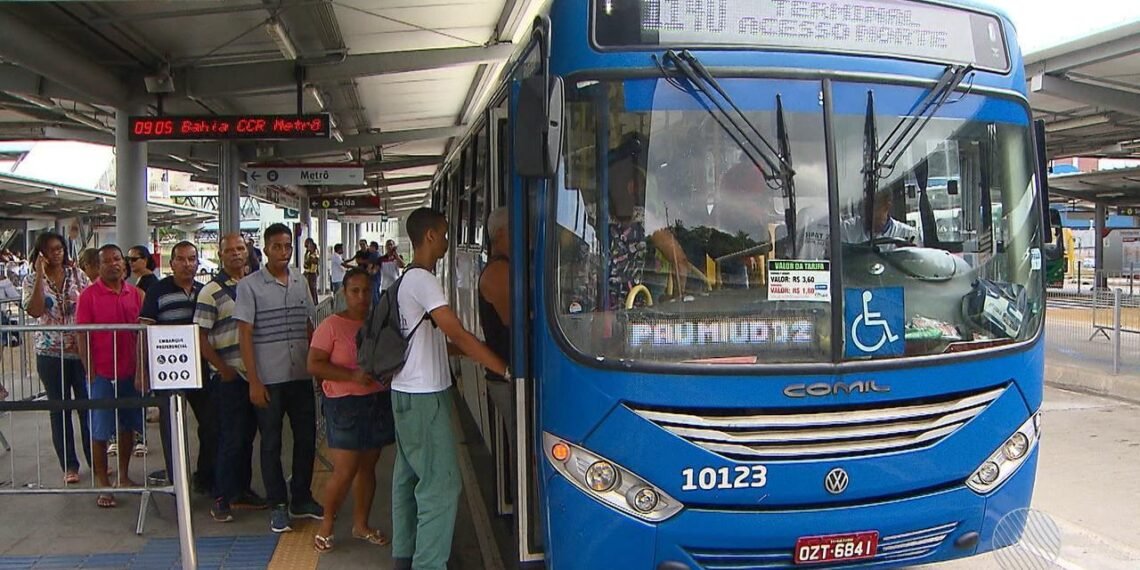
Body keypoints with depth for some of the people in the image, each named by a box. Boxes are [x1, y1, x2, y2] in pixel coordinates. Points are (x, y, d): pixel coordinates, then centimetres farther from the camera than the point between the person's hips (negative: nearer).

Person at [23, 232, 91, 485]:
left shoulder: (77, 275, 4)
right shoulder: (32, 281, 0)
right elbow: (34, 311, -17)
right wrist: (40, 275, -17)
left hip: (82, 351, 0)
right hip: (51, 355, 0)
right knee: (60, 410, 8)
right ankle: (69, 466, 18)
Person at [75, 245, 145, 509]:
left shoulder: (135, 294, 4)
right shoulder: (89, 295, -7)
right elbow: (82, 337, -7)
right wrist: (90, 373, -9)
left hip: (130, 372, 4)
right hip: (102, 373, -4)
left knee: (128, 427, 13)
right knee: (100, 432, 3)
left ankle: (123, 476, 27)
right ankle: (102, 484, 13)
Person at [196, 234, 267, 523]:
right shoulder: (211, 291, -7)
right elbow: (200, 337, -8)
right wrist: (223, 370, -11)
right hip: (229, 376, -5)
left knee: (248, 435, 13)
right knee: (231, 439, -2)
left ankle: (242, 491, 25)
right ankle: (221, 498, 9)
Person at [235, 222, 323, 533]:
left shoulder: (301, 283, 9)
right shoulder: (249, 286, -5)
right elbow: (245, 335, -8)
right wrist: (254, 381, -12)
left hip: (301, 376, 4)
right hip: (268, 379, -4)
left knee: (306, 438, 10)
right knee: (271, 443, 6)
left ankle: (301, 499, 25)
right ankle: (277, 505, 18)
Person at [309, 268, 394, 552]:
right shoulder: (332, 325, -8)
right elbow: (314, 365, -13)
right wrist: (353, 376, -22)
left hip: (378, 401, 5)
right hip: (345, 404, -5)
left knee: (367, 467, 12)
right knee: (345, 472, -4)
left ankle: (361, 524, 26)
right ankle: (327, 524, 17)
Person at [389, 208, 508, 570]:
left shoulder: (410, 279, 13)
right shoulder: (423, 280, -18)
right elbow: (458, 335, -25)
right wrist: (505, 369, -23)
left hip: (408, 393, 10)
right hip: (423, 397, -10)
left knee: (409, 475, 16)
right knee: (441, 482, -7)